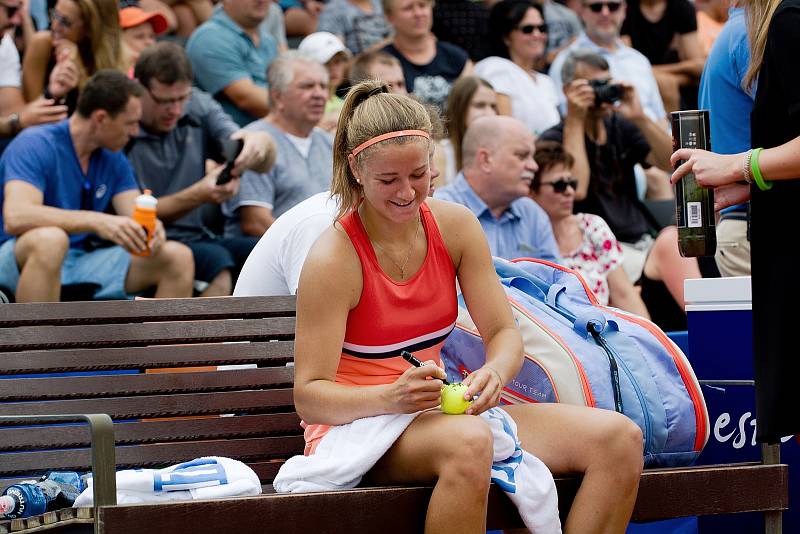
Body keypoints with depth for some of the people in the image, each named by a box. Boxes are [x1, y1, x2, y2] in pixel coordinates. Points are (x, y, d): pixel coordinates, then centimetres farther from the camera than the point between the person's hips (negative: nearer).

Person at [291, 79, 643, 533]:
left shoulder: (456, 225, 2)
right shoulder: (333, 259, -15)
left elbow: (504, 331, 4)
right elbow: (309, 396, -18)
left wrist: (493, 373, -21)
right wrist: (390, 398, -37)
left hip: (434, 411, 6)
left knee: (620, 438, -12)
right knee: (467, 443, -42)